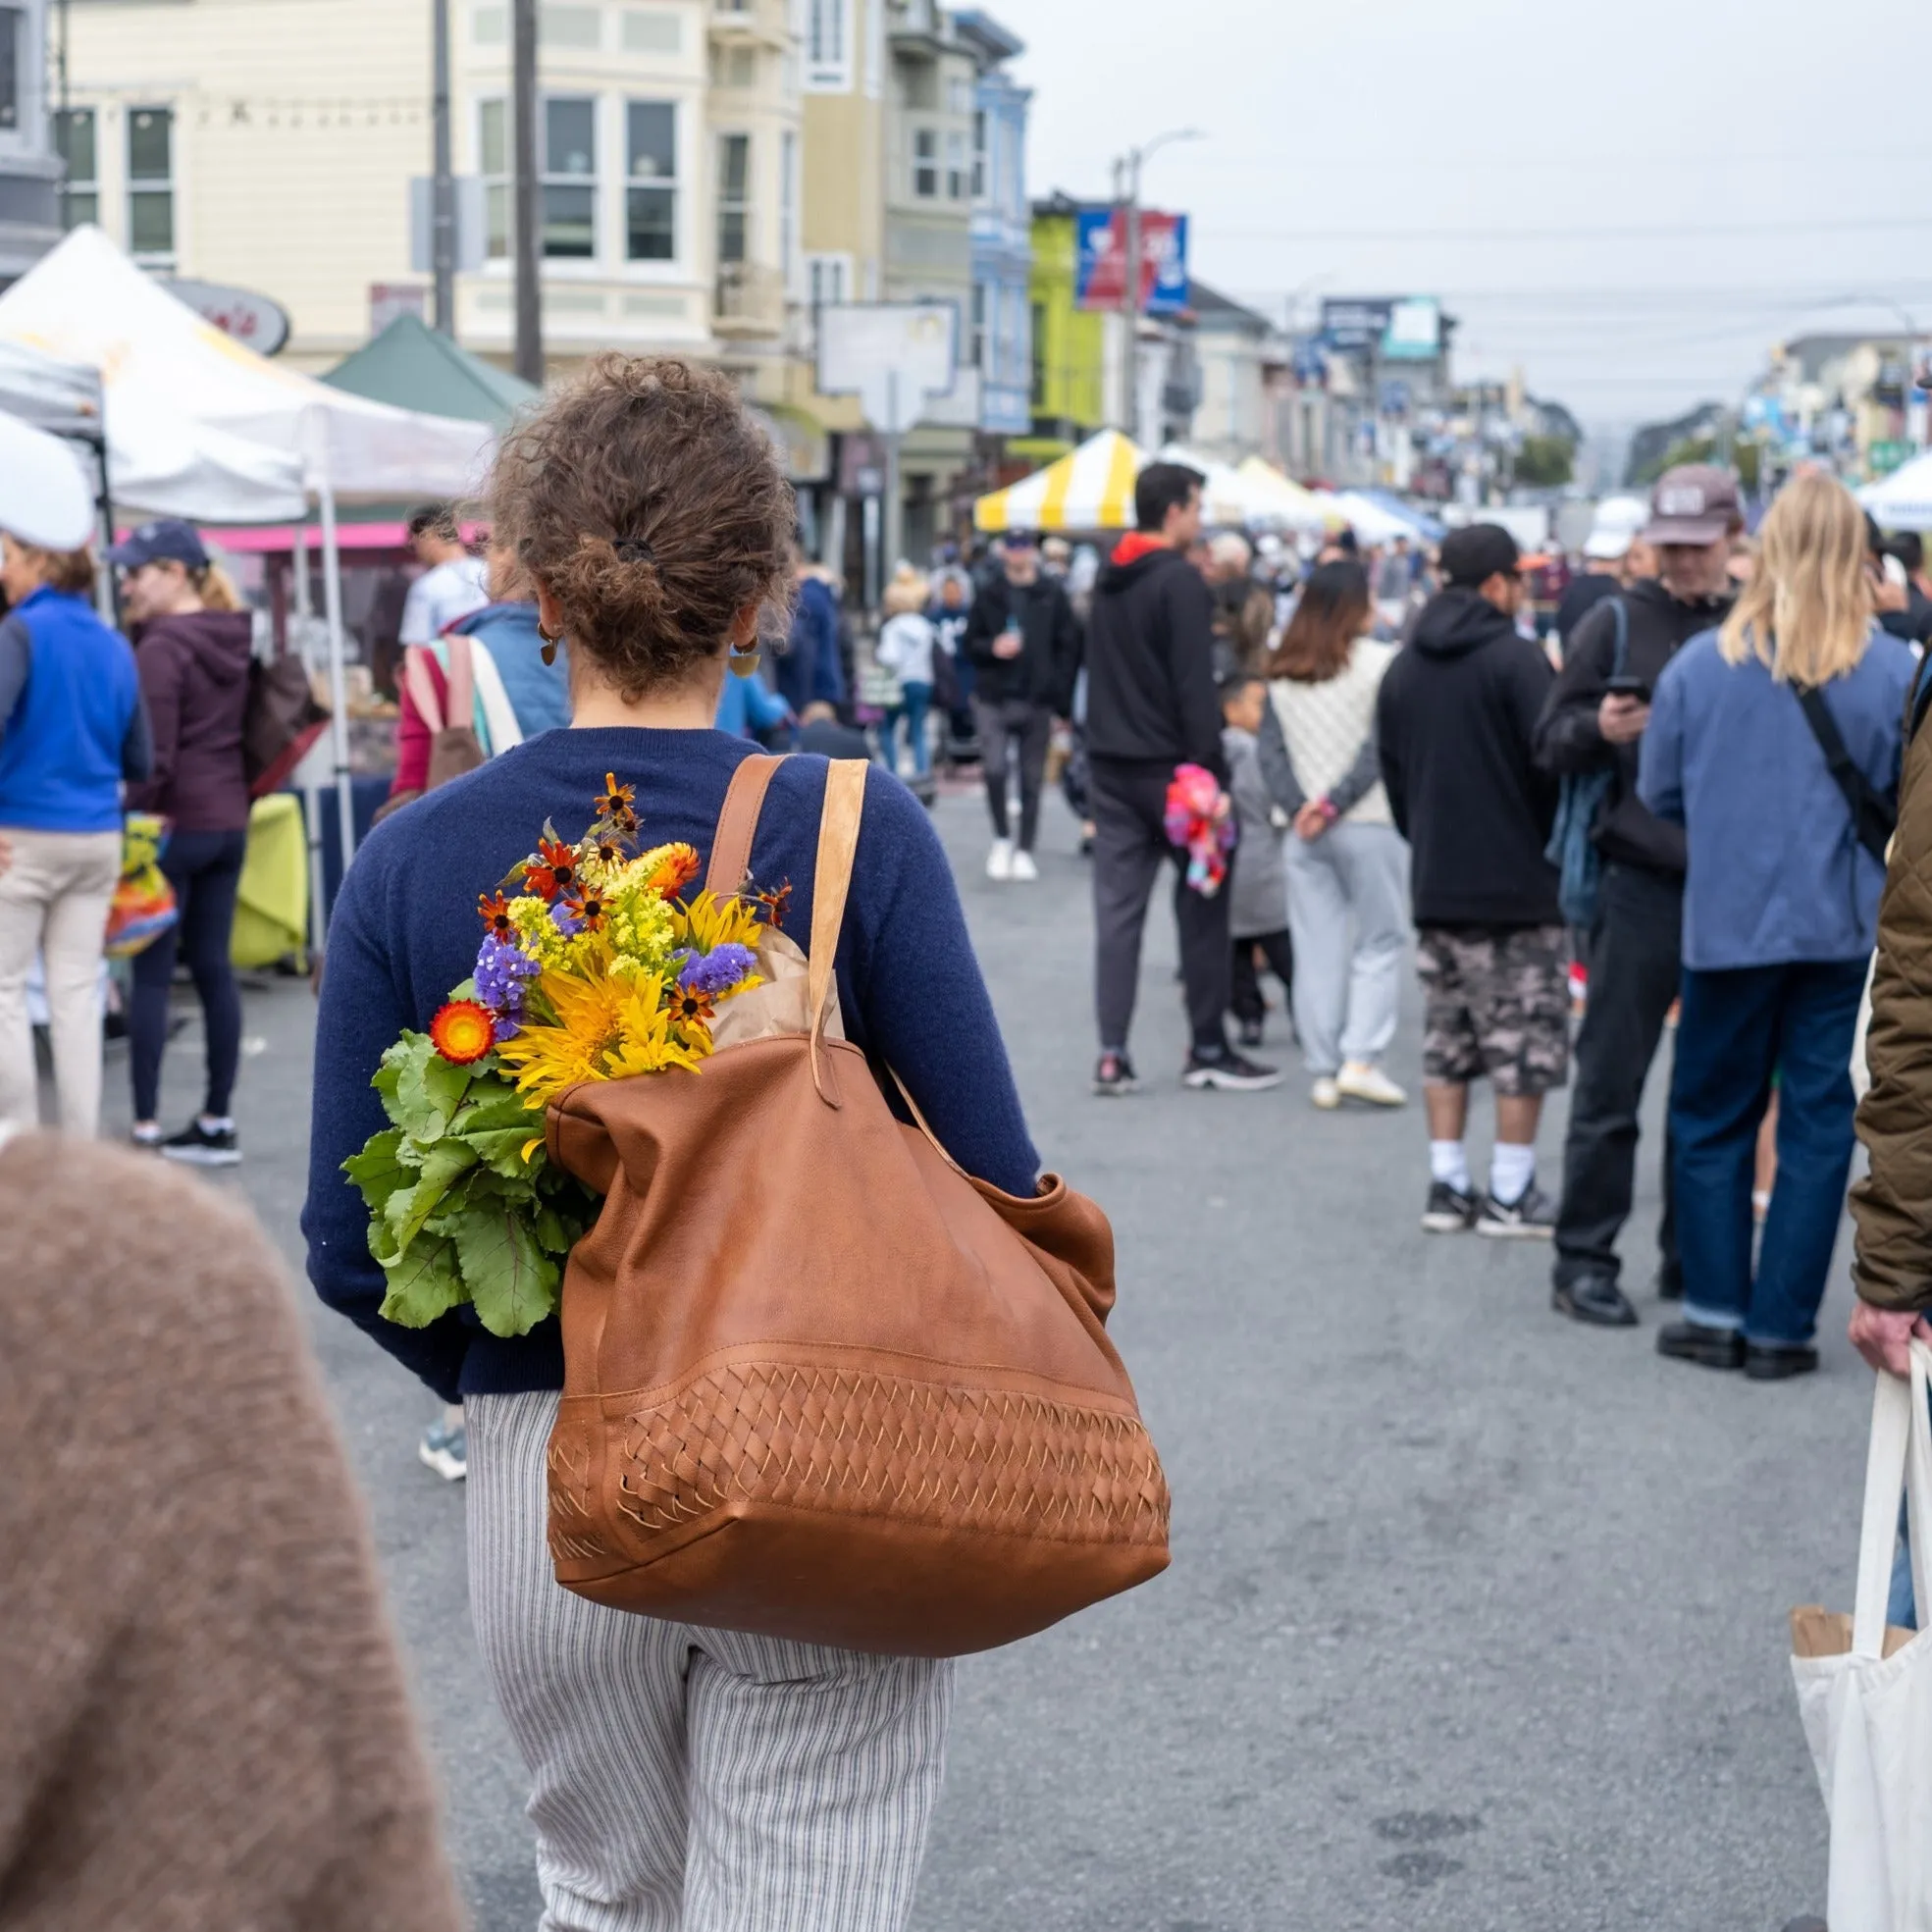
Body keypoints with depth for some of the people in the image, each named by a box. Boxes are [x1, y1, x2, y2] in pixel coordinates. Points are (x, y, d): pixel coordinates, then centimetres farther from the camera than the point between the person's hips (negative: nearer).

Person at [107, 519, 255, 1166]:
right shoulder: (232, 641, 10)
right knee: (214, 968, 10)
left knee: (151, 975, -2)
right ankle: (218, 1123, 13)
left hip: (173, 824, -8)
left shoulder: (159, 650, -13)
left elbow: (153, 759, -18)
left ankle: (146, 1126, -2)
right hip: (229, 822, 8)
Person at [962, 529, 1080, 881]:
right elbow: (971, 644, 9)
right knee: (995, 769, -11)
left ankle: (1024, 850, 17)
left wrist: (1059, 702, -7)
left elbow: (1068, 649, -1)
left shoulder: (1052, 595, 0)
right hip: (994, 699, 1)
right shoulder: (989, 596, 6)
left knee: (1032, 779, 6)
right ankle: (1002, 839, 10)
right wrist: (992, 648, -13)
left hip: (1037, 702, 0)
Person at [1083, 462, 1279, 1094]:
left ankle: (1112, 1054, -1)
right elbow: (1194, 686, -18)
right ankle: (1208, 1049, 9)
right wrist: (1210, 773, -17)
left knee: (1117, 909, 4)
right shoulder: (1180, 581, -13)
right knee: (1202, 905, 4)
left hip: (1109, 765, 7)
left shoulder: (1108, 581, 12)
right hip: (1167, 764, -7)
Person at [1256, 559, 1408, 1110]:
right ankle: (1361, 1059, -6)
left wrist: (1299, 805, -6)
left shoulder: (1281, 671, 7)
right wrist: (1335, 804, -11)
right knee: (1379, 942, 5)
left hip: (1305, 829, 4)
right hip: (1369, 823, -4)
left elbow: (1271, 749, 2)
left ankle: (1323, 1071, 8)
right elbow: (1380, 748, -13)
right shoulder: (1380, 663, -7)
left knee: (1318, 949, 8)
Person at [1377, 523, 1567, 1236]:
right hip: (1518, 883, -6)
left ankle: (1447, 1184, 13)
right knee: (1523, 1043, 1)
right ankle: (1511, 1194, 3)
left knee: (1446, 1042, 12)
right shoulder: (1516, 659, -12)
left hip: (1435, 886, 6)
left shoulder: (1403, 668, 9)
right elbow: (1552, 763, -16)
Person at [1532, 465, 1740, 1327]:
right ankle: (1584, 1262, 7)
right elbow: (1552, 744, 0)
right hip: (1642, 885, -3)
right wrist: (1599, 729, -20)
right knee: (1610, 1085, 0)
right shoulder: (1618, 623, 0)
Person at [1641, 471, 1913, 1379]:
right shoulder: (1894, 670, -9)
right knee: (1819, 1123, 8)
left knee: (1712, 1116, 15)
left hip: (1728, 922, 1)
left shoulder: (1699, 662, -6)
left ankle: (1716, 1312, 17)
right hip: (1846, 925, 0)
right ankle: (1780, 1328, 11)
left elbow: (1659, 790, 3)